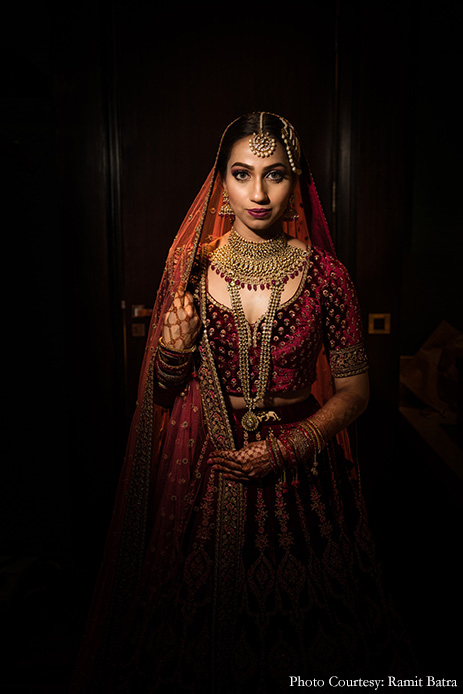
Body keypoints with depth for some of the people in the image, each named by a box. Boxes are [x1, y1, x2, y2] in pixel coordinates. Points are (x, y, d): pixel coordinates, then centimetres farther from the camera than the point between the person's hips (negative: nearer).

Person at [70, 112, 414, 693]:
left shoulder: (325, 275, -8)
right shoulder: (189, 265, -4)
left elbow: (353, 391, -1)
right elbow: (164, 387, 5)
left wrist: (288, 447, -13)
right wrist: (174, 355, -17)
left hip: (299, 467, 0)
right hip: (203, 466, 1)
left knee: (300, 630, 13)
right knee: (200, 616, 14)